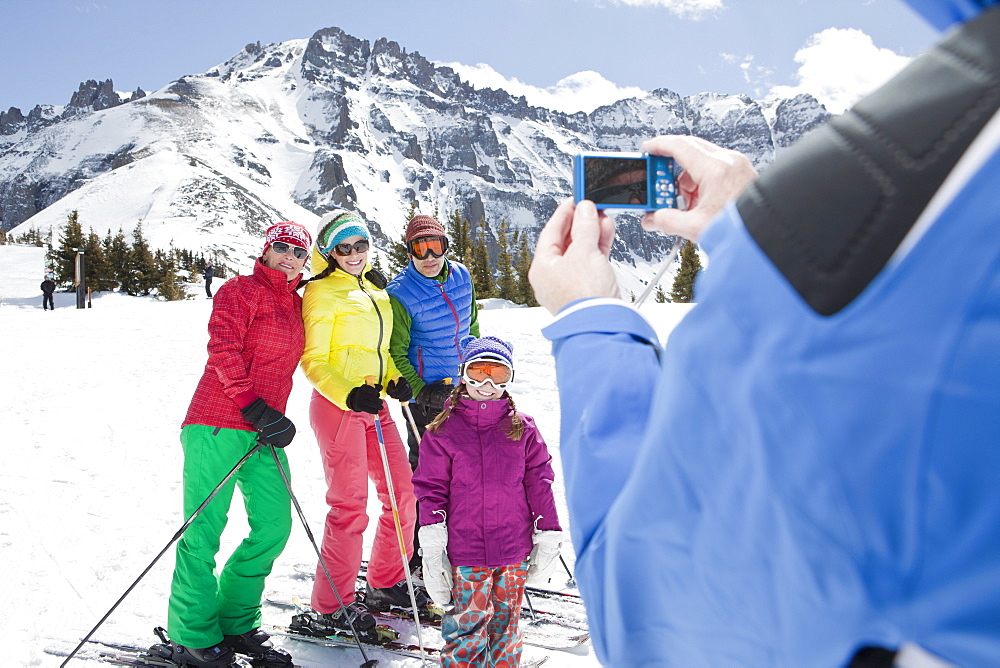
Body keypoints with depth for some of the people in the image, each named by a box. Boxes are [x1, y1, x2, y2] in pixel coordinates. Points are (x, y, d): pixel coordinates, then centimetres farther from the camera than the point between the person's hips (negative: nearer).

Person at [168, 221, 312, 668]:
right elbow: (223, 351, -12)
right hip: (218, 425, -7)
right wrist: (252, 406, -18)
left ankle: (234, 625, 20)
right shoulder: (240, 291, -2)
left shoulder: (297, 304, 18)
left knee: (274, 527, 4)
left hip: (264, 430, 7)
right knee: (205, 530, -3)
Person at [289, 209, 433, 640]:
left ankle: (386, 584, 26)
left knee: (403, 495, 9)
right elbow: (313, 361, -10)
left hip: (373, 405, 8)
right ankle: (329, 609, 5)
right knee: (350, 507, -7)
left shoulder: (375, 288, 15)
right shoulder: (322, 292, -7)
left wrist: (395, 380, 4)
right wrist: (349, 395, -24)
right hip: (337, 406, -8)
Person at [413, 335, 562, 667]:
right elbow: (431, 488, -2)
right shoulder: (443, 431, -2)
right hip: (465, 553, -2)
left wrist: (547, 538, 4)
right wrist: (432, 549, -7)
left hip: (514, 549, 2)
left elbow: (539, 484, 6)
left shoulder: (522, 428, 4)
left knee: (506, 621, 15)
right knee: (468, 624, 2)